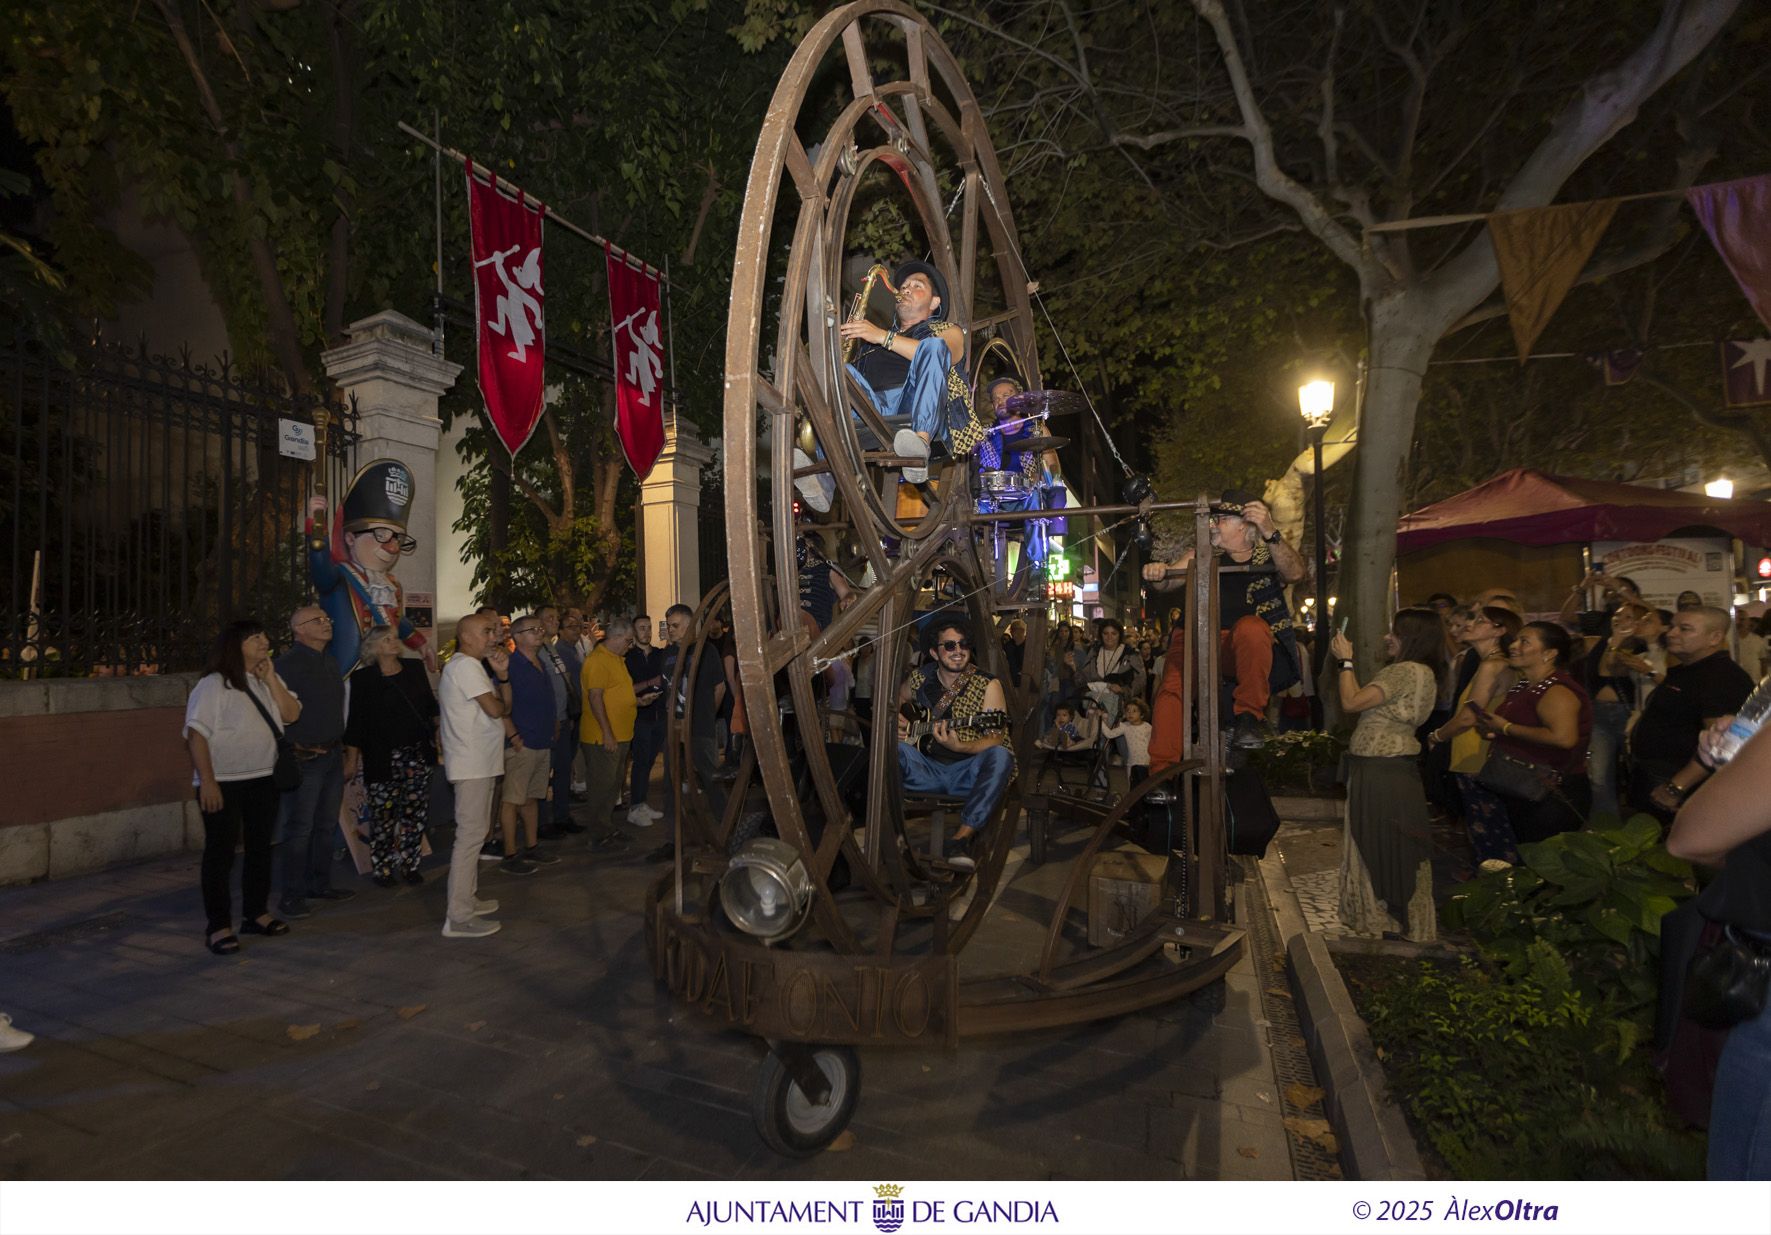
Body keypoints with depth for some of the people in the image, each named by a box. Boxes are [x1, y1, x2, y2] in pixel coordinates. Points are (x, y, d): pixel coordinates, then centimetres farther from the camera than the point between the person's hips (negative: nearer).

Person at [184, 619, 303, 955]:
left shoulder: (268, 681, 11)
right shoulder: (213, 685, -11)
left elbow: (292, 714, 1)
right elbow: (197, 734, -16)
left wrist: (271, 679, -7)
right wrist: (207, 782, -21)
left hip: (263, 779, 7)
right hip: (223, 783, -7)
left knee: (260, 846, 14)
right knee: (221, 852, -2)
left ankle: (256, 914, 26)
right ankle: (218, 926, 7)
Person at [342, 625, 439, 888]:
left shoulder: (414, 669, 8)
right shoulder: (363, 678, -1)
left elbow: (431, 704, 15)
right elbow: (356, 721, -1)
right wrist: (352, 758, -1)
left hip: (418, 754, 3)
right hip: (383, 758, -3)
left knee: (416, 812, 4)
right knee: (383, 814, 1)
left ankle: (408, 865, 16)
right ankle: (382, 869, 14)